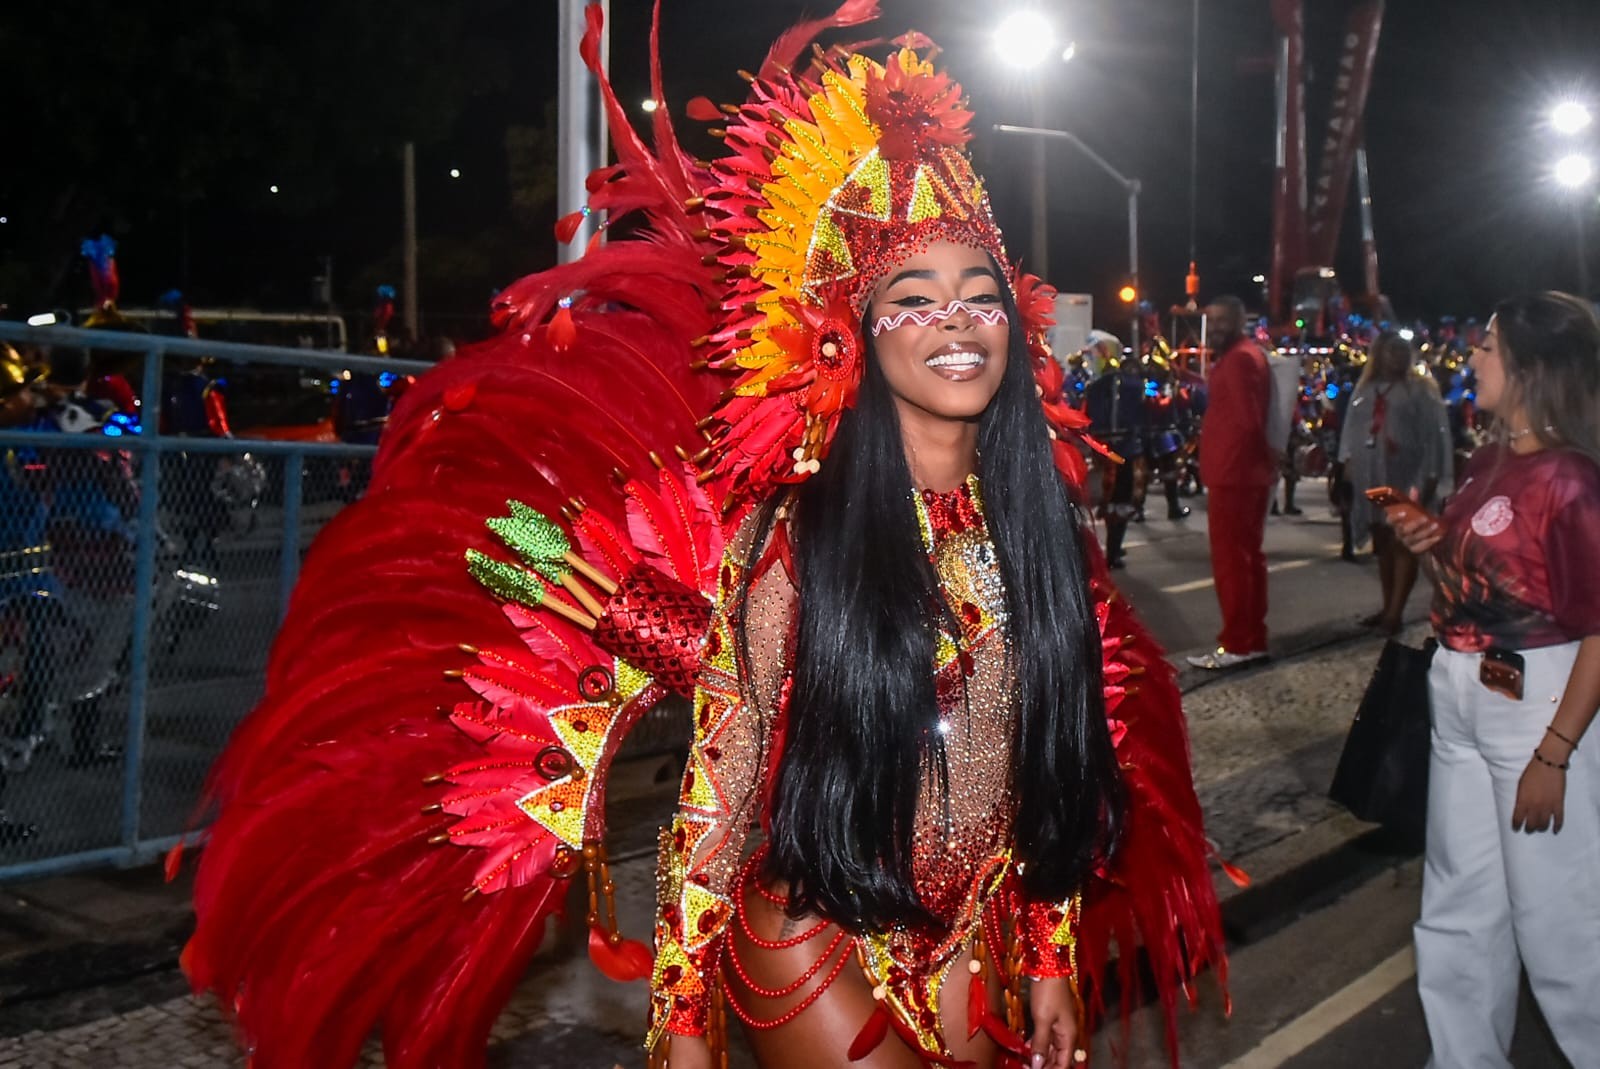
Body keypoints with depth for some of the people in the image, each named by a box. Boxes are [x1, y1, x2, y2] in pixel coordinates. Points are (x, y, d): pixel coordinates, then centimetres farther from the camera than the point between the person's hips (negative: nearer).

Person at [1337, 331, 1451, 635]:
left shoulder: (1420, 389, -1)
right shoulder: (1365, 389, 15)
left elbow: (1433, 433, -6)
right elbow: (1351, 427, 18)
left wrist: (1431, 475, -12)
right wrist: (1347, 460, 8)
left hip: (1406, 476, -6)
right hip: (1371, 477, 6)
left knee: (1403, 543, -7)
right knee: (1382, 543, 10)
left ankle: (1396, 611, -9)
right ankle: (1387, 607, 18)